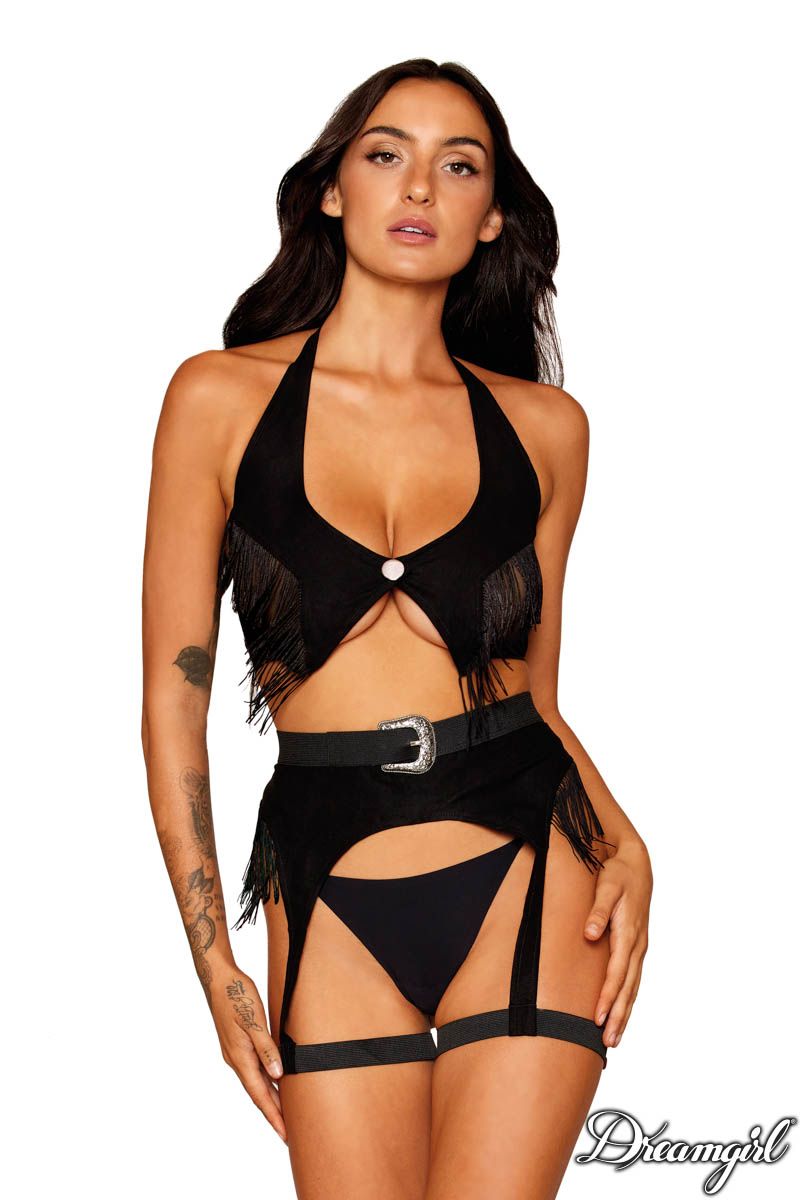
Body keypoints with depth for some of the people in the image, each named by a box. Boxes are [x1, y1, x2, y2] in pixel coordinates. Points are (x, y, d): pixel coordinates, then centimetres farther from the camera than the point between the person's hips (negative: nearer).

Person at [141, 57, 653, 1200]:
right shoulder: (222, 396, 2)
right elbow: (174, 694, 2)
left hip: (528, 878, 1)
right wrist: (215, 964, -1)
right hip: (329, 900, -1)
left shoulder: (543, 426, 8)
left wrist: (624, 843, -4)